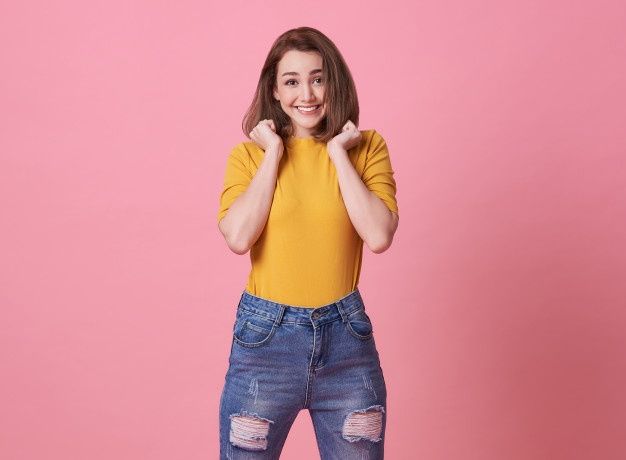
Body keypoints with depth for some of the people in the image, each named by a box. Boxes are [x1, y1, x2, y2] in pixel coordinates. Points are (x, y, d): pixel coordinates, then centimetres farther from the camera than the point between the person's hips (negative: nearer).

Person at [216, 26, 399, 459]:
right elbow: (238, 238, -16)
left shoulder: (367, 147, 1)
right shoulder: (249, 154, 0)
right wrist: (275, 154, -10)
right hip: (266, 335, 0)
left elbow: (378, 236, -14)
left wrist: (338, 152, -10)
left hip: (346, 335, 1)